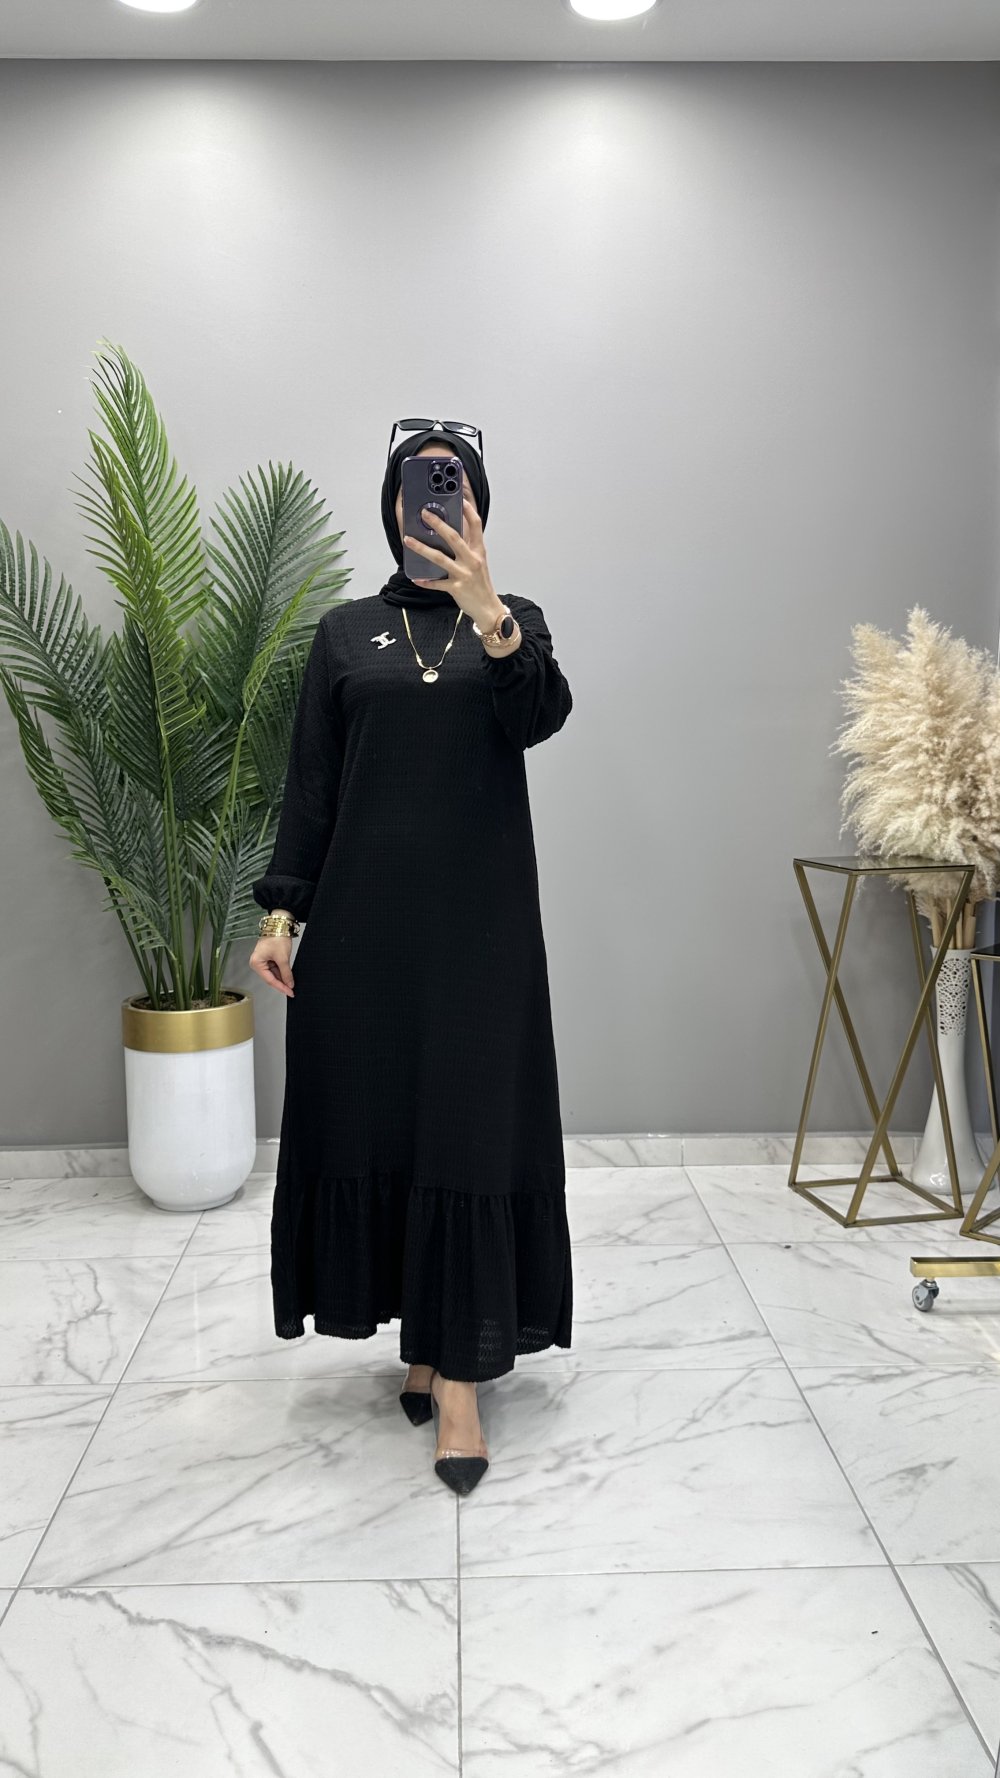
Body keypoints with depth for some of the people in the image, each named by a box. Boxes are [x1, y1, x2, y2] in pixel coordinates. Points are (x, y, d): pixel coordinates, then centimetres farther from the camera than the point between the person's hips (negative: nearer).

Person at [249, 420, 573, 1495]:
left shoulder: (514, 621, 8)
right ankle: (423, 1333, 23)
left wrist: (486, 609, -31)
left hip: (479, 913, -1)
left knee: (470, 1125, -4)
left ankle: (459, 1373, 2)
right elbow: (310, 782, 6)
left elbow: (540, 717, -14)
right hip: (366, 910, 2)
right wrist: (282, 910, -3)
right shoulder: (346, 631, 10)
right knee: (371, 1114, 4)